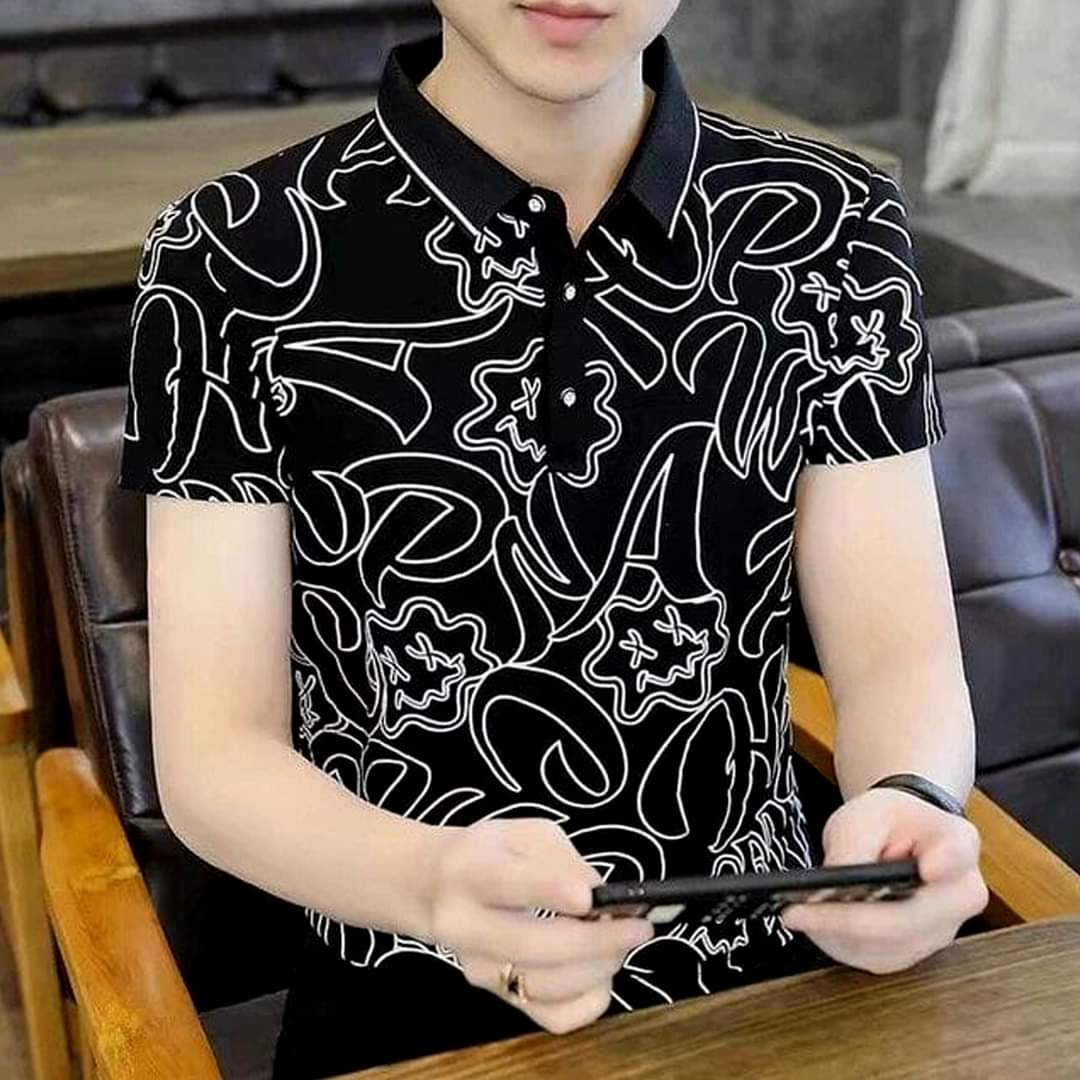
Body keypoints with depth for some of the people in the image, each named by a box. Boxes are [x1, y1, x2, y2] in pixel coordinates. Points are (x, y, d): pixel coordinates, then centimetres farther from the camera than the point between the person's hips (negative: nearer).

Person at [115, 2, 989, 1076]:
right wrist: (435, 881, -31)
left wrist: (905, 800, -25)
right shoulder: (235, 257, -9)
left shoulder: (832, 230, -2)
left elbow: (901, 654, -2)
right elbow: (213, 753, -11)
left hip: (768, 979, 3)